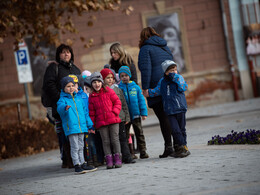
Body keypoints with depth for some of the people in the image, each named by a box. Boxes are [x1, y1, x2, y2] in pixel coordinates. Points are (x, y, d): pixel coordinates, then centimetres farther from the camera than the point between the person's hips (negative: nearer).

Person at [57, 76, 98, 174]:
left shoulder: (78, 98, 13)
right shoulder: (62, 99, -4)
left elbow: (85, 112, 18)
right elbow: (59, 108, -26)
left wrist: (90, 124, 18)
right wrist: (65, 107, -49)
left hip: (81, 126, 6)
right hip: (71, 128, -6)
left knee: (80, 146, 14)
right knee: (75, 147, -4)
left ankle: (83, 164, 22)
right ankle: (77, 166, 0)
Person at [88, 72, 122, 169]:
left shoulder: (109, 91, 3)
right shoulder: (92, 96, 7)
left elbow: (117, 102, 5)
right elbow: (91, 112, 10)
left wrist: (114, 112, -10)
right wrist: (92, 124, 6)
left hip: (113, 120, -1)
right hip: (101, 122, 1)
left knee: (115, 139, -2)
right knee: (106, 141, 1)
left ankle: (117, 159, 6)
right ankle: (109, 160, 4)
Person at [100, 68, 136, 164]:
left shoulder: (117, 89, 11)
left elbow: (124, 104, 14)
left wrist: (127, 117, 11)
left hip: (120, 117, 3)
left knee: (123, 138, 5)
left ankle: (127, 157, 7)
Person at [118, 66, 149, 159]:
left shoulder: (136, 87, 1)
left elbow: (141, 100, 3)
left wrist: (144, 113, -2)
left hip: (136, 114, 1)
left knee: (139, 133, 7)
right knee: (125, 135, 6)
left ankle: (143, 151, 13)